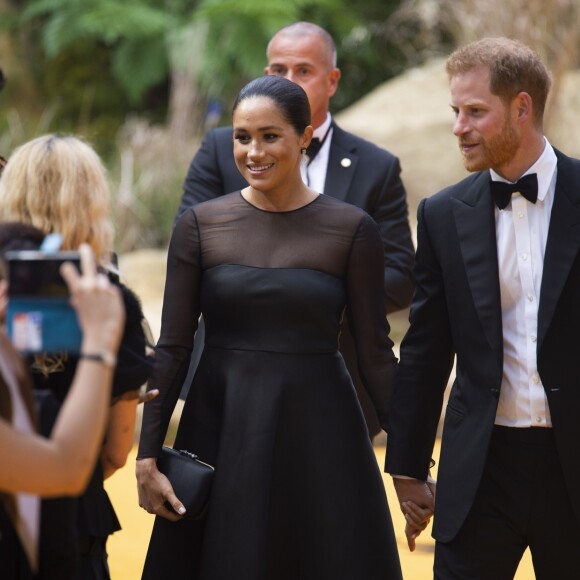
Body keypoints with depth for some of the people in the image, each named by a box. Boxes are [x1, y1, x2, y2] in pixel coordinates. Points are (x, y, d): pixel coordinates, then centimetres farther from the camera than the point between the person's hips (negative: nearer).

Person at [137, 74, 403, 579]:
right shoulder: (201, 225, 1)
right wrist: (148, 456, -4)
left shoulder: (352, 229, -3)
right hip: (221, 430, 1)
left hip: (318, 434, -1)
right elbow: (173, 347, 1)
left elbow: (375, 351, -1)